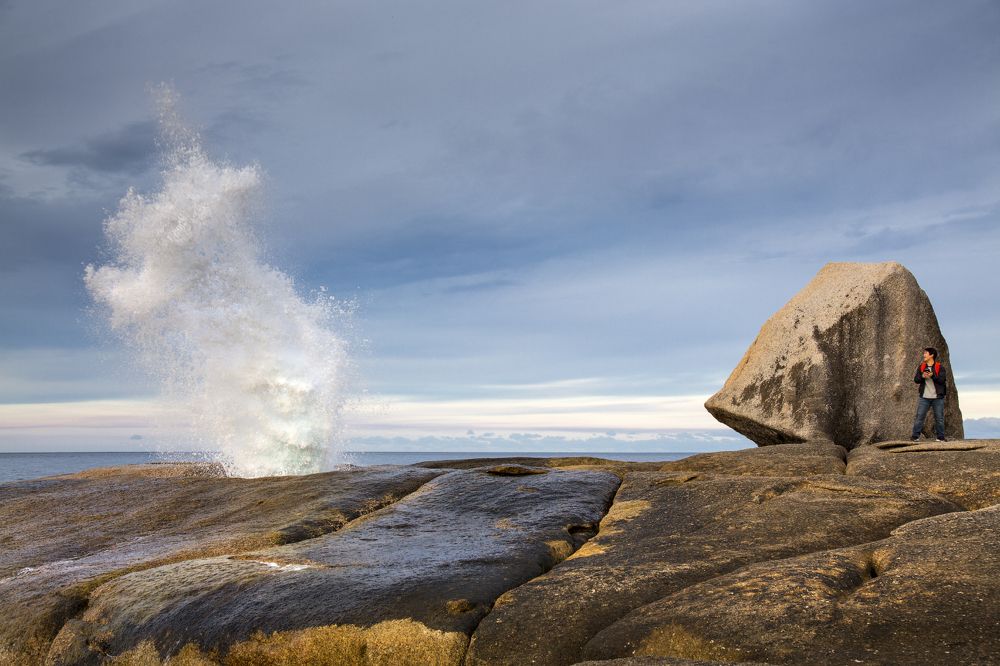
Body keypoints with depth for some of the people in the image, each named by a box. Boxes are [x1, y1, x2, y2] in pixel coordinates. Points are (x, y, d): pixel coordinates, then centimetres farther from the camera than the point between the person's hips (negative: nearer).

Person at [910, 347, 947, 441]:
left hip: (937, 397, -2)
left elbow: (942, 379, -12)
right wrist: (922, 376, -16)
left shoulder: (940, 367, -1)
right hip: (924, 397, 2)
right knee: (919, 416, -3)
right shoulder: (921, 367, 9)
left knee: (939, 418, 5)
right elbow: (916, 380, 4)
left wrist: (932, 375, -25)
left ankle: (940, 437, 14)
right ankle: (915, 436, -3)